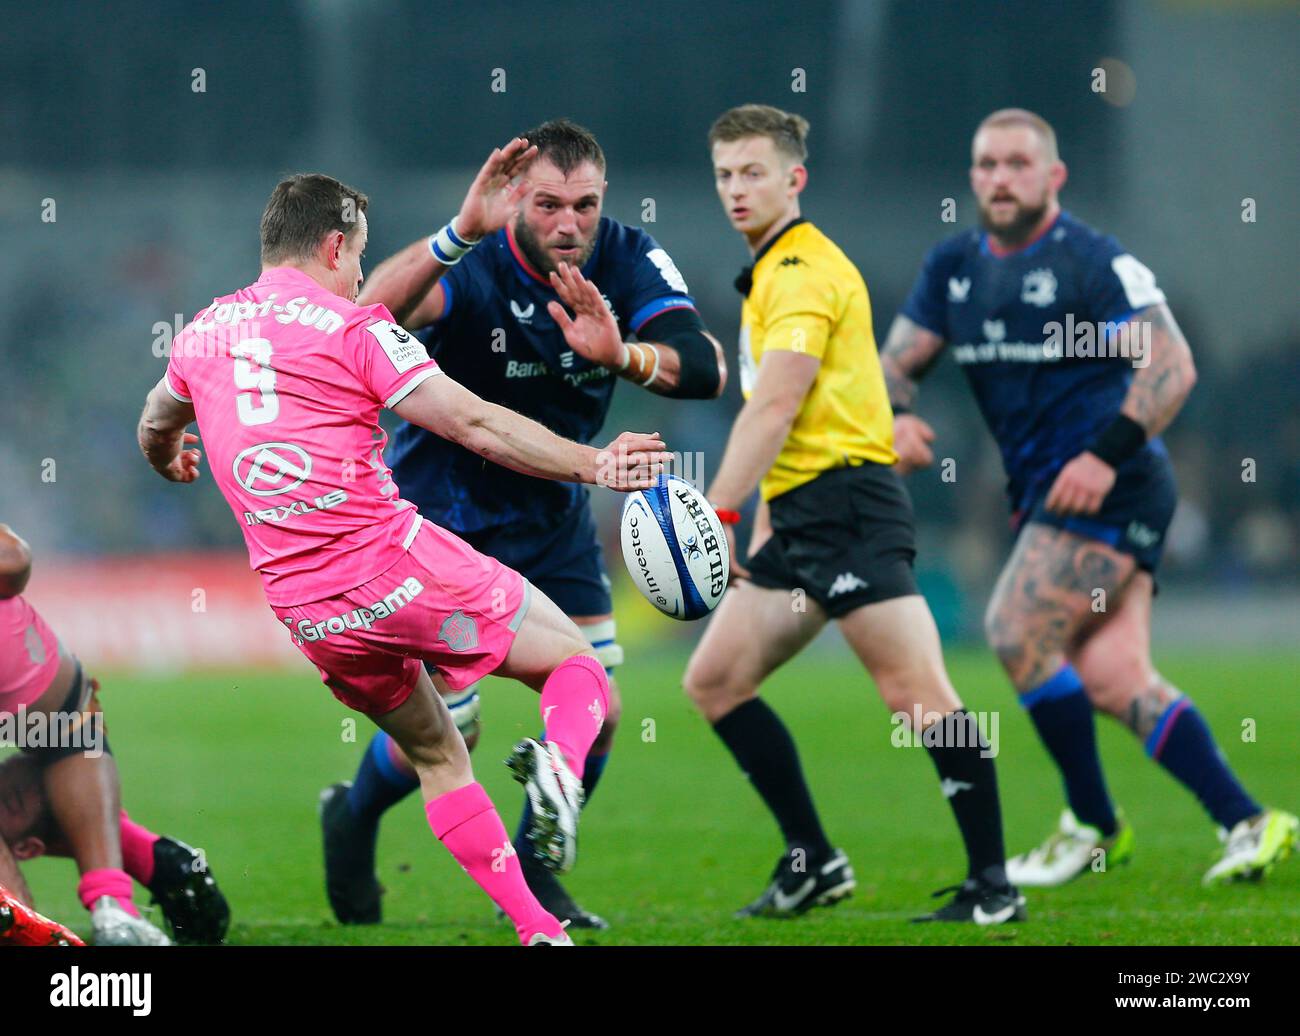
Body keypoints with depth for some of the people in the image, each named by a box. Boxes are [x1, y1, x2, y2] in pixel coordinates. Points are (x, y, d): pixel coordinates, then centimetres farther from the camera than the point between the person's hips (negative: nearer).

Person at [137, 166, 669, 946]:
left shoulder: (201, 333, 12)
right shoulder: (351, 327, -5)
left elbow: (156, 430, 34)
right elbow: (475, 425, -12)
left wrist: (167, 462, 57)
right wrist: (592, 466, -9)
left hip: (305, 610, 5)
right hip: (398, 570, -5)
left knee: (436, 756, 21)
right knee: (574, 658, 9)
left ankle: (538, 930, 13)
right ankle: (559, 763, -24)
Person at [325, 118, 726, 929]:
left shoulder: (627, 261, -13)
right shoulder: (477, 269, -27)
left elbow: (706, 367, -26)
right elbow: (373, 310, -48)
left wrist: (622, 356, -46)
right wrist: (459, 232, -61)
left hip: (553, 512, 5)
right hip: (443, 511, -5)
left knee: (595, 708, -3)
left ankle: (532, 868, 21)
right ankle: (352, 819, 27)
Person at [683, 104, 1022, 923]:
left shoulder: (803, 271, -11)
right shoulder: (772, 272, 20)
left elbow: (775, 405, -21)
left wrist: (716, 515, -26)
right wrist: (763, 518, 22)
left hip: (846, 506, -11)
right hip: (802, 516, 11)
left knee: (916, 691, -13)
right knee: (714, 679, 9)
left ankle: (992, 884, -14)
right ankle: (813, 860, 11)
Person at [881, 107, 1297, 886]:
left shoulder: (1094, 261, -9)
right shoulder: (954, 267, 13)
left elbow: (1172, 365, -15)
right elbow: (897, 361, 16)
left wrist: (1107, 455, -25)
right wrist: (897, 418, -7)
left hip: (1113, 491, -7)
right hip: (1045, 495, 7)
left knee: (1018, 634, -16)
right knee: (1110, 677, -5)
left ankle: (1095, 826, -1)